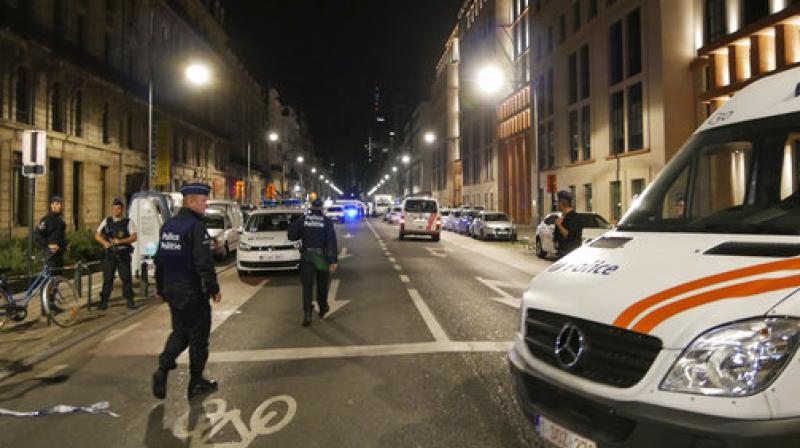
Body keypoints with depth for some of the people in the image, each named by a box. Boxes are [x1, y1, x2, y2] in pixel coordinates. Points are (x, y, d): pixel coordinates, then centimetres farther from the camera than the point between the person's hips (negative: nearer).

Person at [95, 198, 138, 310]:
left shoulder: (128, 222, 1)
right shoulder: (106, 221, 10)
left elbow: (134, 237, -9)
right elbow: (97, 235, 10)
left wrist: (121, 241, -24)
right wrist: (104, 242, -9)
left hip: (123, 254, -2)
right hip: (109, 254, 2)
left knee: (126, 278, -1)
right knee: (107, 278, 5)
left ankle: (130, 301, 8)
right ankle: (103, 301, 14)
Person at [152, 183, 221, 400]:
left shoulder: (168, 225, 9)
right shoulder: (196, 226, -17)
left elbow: (160, 258, 15)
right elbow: (204, 263, -22)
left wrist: (160, 286, 23)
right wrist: (214, 289, -13)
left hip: (172, 290, 8)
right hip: (193, 292, -8)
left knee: (180, 331, 23)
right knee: (198, 336, 6)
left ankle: (163, 368, 5)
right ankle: (196, 384, 16)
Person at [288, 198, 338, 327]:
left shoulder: (302, 220, 0)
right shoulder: (327, 221, -5)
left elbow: (291, 235, -2)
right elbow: (332, 240, -13)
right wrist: (334, 260, -16)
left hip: (307, 257, 0)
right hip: (322, 258, 0)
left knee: (307, 286, 0)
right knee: (322, 285, 17)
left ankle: (307, 313, -13)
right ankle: (322, 308, 33)